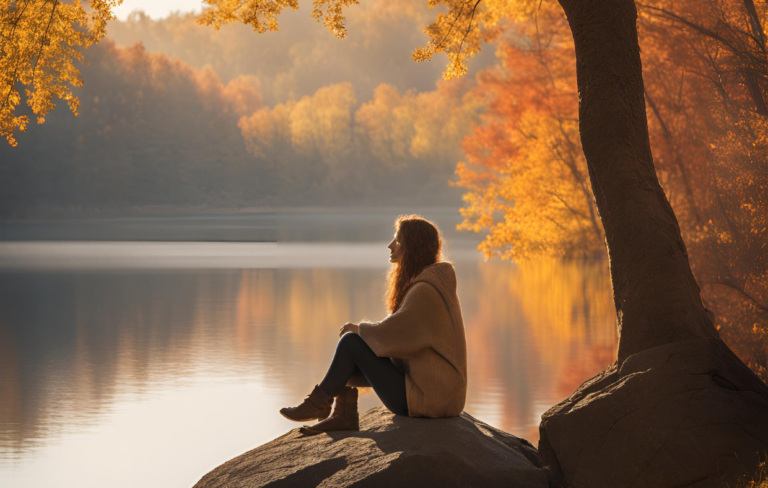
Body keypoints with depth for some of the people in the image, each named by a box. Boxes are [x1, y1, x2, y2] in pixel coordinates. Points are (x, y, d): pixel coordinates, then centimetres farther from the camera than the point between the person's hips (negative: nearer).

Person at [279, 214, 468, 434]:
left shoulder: (425, 292, -20)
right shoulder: (431, 281, 11)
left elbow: (391, 334, -22)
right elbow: (401, 331, 17)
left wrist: (358, 329, -2)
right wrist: (360, 329, 4)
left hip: (424, 397, -10)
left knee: (351, 342, -9)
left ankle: (317, 404, 7)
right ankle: (344, 415, 8)